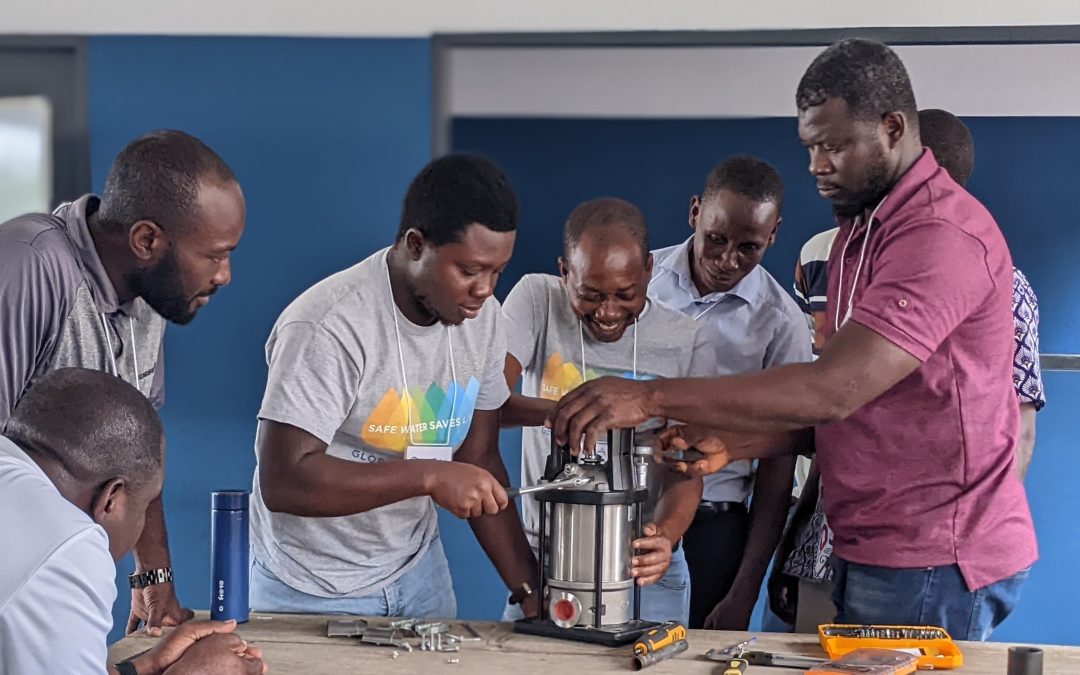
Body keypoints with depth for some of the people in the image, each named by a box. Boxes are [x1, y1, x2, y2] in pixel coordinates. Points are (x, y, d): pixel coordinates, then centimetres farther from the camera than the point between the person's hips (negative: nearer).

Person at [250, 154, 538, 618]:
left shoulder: (483, 317, -4)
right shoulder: (326, 328, -25)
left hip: (418, 570, 6)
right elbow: (282, 482, -29)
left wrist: (530, 589, -3)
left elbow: (480, 459, 3)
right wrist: (429, 476, -33)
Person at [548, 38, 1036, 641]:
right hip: (873, 554, 9)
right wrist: (730, 444, -3)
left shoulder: (942, 235, -19)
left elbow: (835, 390, -29)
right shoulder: (859, 231, 15)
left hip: (932, 565, -9)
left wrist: (652, 397, -27)